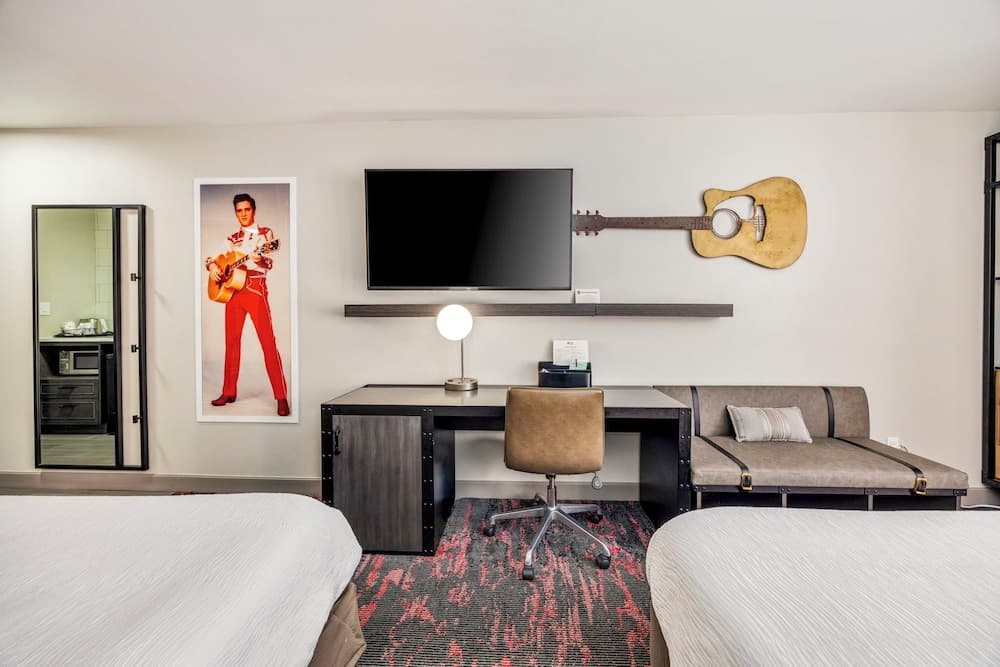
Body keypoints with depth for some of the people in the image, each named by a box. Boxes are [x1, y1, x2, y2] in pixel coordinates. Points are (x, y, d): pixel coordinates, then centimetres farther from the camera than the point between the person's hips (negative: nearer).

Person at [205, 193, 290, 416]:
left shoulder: (265, 233, 5)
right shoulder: (232, 239, 19)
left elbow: (269, 263, -8)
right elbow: (211, 258, 21)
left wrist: (260, 260, -31)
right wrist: (212, 266, -2)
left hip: (255, 288, -6)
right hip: (232, 289, 6)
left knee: (268, 342, -11)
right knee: (232, 341, 9)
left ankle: (281, 397, -10)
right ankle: (229, 392, 22)